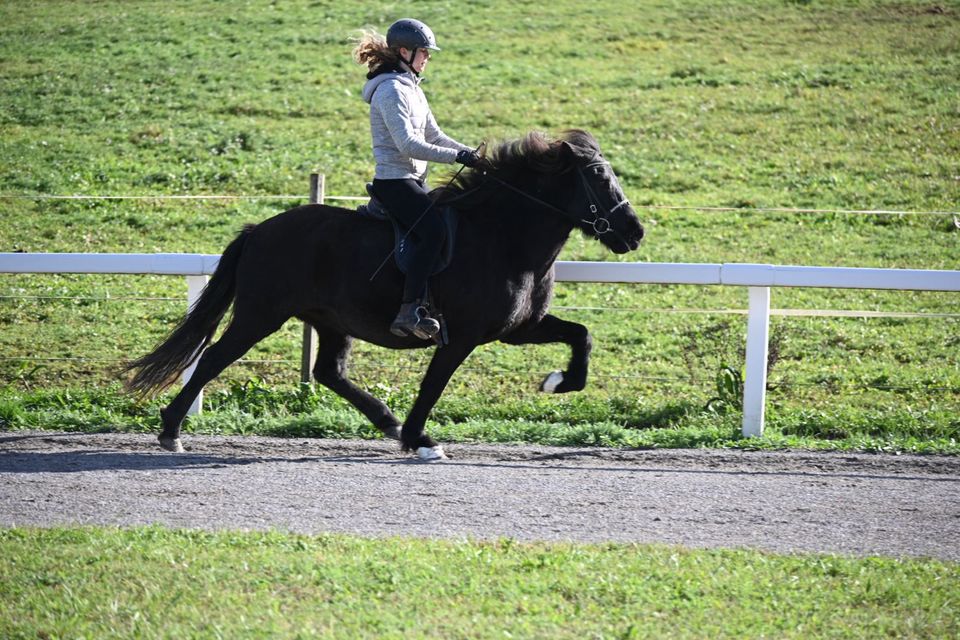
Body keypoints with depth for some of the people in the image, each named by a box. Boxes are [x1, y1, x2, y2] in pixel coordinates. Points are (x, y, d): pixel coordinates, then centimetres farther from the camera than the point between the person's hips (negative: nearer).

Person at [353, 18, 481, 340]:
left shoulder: (411, 88, 17)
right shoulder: (392, 90, -15)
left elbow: (433, 135, 18)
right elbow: (408, 144, -24)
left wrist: (470, 153, 4)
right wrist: (457, 157, -24)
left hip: (414, 181, 11)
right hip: (394, 181, -11)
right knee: (434, 230, -28)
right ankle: (408, 313, -33)